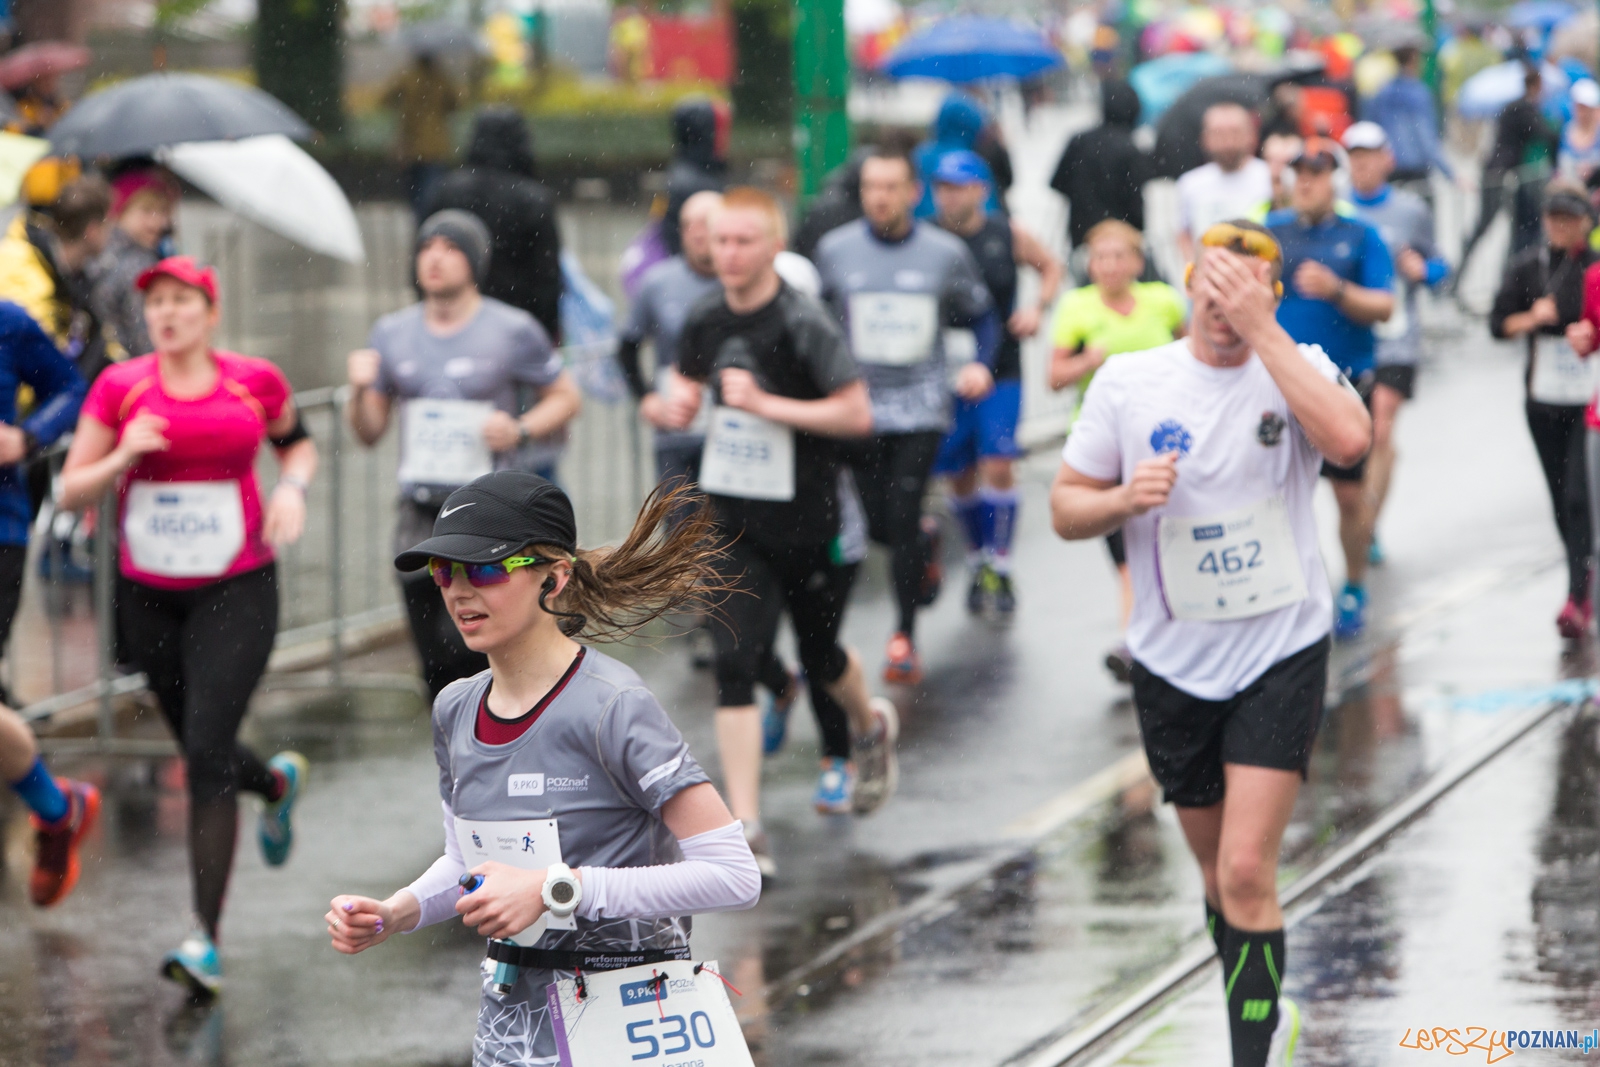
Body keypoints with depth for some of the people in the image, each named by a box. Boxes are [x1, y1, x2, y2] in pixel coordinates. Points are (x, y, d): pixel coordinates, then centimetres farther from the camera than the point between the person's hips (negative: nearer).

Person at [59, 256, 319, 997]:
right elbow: (71, 490, -1)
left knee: (207, 753, -15)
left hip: (237, 590, -3)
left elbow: (297, 442, 18)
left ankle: (207, 942, -15)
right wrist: (124, 456, -19)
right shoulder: (119, 388, -2)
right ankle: (278, 781, 54)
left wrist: (293, 487, -3)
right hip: (149, 594, 3)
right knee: (201, 755, 16)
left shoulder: (254, 382, -2)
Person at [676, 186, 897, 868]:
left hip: (812, 523, -3)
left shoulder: (802, 325, -18)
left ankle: (871, 726, 53)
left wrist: (765, 404, -25)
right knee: (734, 664, -11)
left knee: (820, 656, 17)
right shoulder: (706, 318, 0)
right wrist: (682, 398, -4)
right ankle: (745, 829, -13)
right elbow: (687, 377, 20)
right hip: (735, 522, 3)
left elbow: (857, 413, -22)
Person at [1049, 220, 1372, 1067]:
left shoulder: (1296, 369, -8)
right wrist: (1124, 499, -18)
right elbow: (1066, 508, 4)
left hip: (1281, 654, -3)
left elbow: (1349, 440, -30)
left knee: (1246, 873, -15)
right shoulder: (1127, 383, -2)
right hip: (1173, 663, 3)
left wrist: (1261, 331, -29)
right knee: (1216, 869, 17)